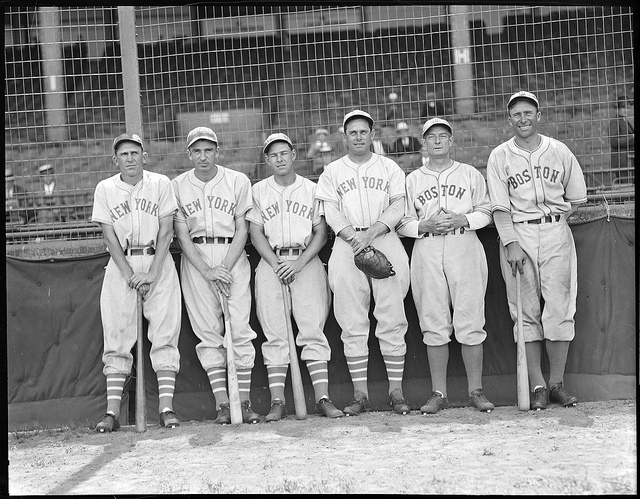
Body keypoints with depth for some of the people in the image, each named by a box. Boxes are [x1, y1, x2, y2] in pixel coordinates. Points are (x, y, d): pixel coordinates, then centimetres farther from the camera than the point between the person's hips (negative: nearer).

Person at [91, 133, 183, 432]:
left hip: (158, 263, -1)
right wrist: (131, 275, -11)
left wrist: (152, 273, -13)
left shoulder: (161, 184, 1)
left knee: (165, 334, -8)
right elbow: (109, 237, -1)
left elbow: (166, 232, -3)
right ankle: (112, 411, -3)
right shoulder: (104, 189, 3)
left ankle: (166, 407, -8)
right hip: (121, 265, 1)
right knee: (117, 337, -3)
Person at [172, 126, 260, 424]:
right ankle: (222, 404, -1)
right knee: (208, 332, -2)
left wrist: (225, 267, -11)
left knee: (240, 329, -8)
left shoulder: (238, 181, 4)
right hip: (195, 259, 1)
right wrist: (207, 271, -11)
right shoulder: (178, 186, 5)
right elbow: (181, 234, 0)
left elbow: (242, 230, 2)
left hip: (233, 256, -1)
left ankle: (244, 402, -4)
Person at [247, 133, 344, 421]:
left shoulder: (312, 189, 10)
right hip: (271, 264, 1)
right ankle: (277, 402, -3)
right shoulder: (258, 191, 11)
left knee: (313, 330, -7)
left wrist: (299, 263, -9)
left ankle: (322, 398, -9)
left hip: (306, 262, -1)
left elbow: (321, 233, 5)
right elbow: (256, 234, 6)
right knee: (275, 334, -3)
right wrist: (276, 264, -8)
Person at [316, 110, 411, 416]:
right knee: (353, 323, -3)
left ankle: (396, 391, -2)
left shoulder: (389, 168, 14)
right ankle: (360, 394, 0)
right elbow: (332, 213, 4)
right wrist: (356, 240, -12)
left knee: (392, 319, -5)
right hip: (347, 245, 0)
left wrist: (371, 233, -12)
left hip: (385, 241, 0)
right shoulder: (332, 172, 14)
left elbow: (397, 207, 4)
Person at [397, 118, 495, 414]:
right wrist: (425, 226, -9)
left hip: (464, 248, -1)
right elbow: (403, 222, 10)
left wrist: (462, 219, -8)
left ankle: (476, 391, 2)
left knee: (470, 323, -5)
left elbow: (485, 212, 10)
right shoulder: (412, 180, 14)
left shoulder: (470, 174, 13)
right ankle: (439, 394, 6)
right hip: (427, 253, 1)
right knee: (434, 326, 0)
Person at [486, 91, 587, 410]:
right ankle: (537, 386, 3)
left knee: (559, 309, -5)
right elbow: (500, 207, -3)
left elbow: (577, 197, 13)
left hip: (556, 233, 1)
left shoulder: (559, 151, 7)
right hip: (517, 235, -1)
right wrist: (511, 243, -13)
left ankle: (557, 384, 2)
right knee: (526, 311, -1)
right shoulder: (499, 157, 3)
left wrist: (552, 220, 4)